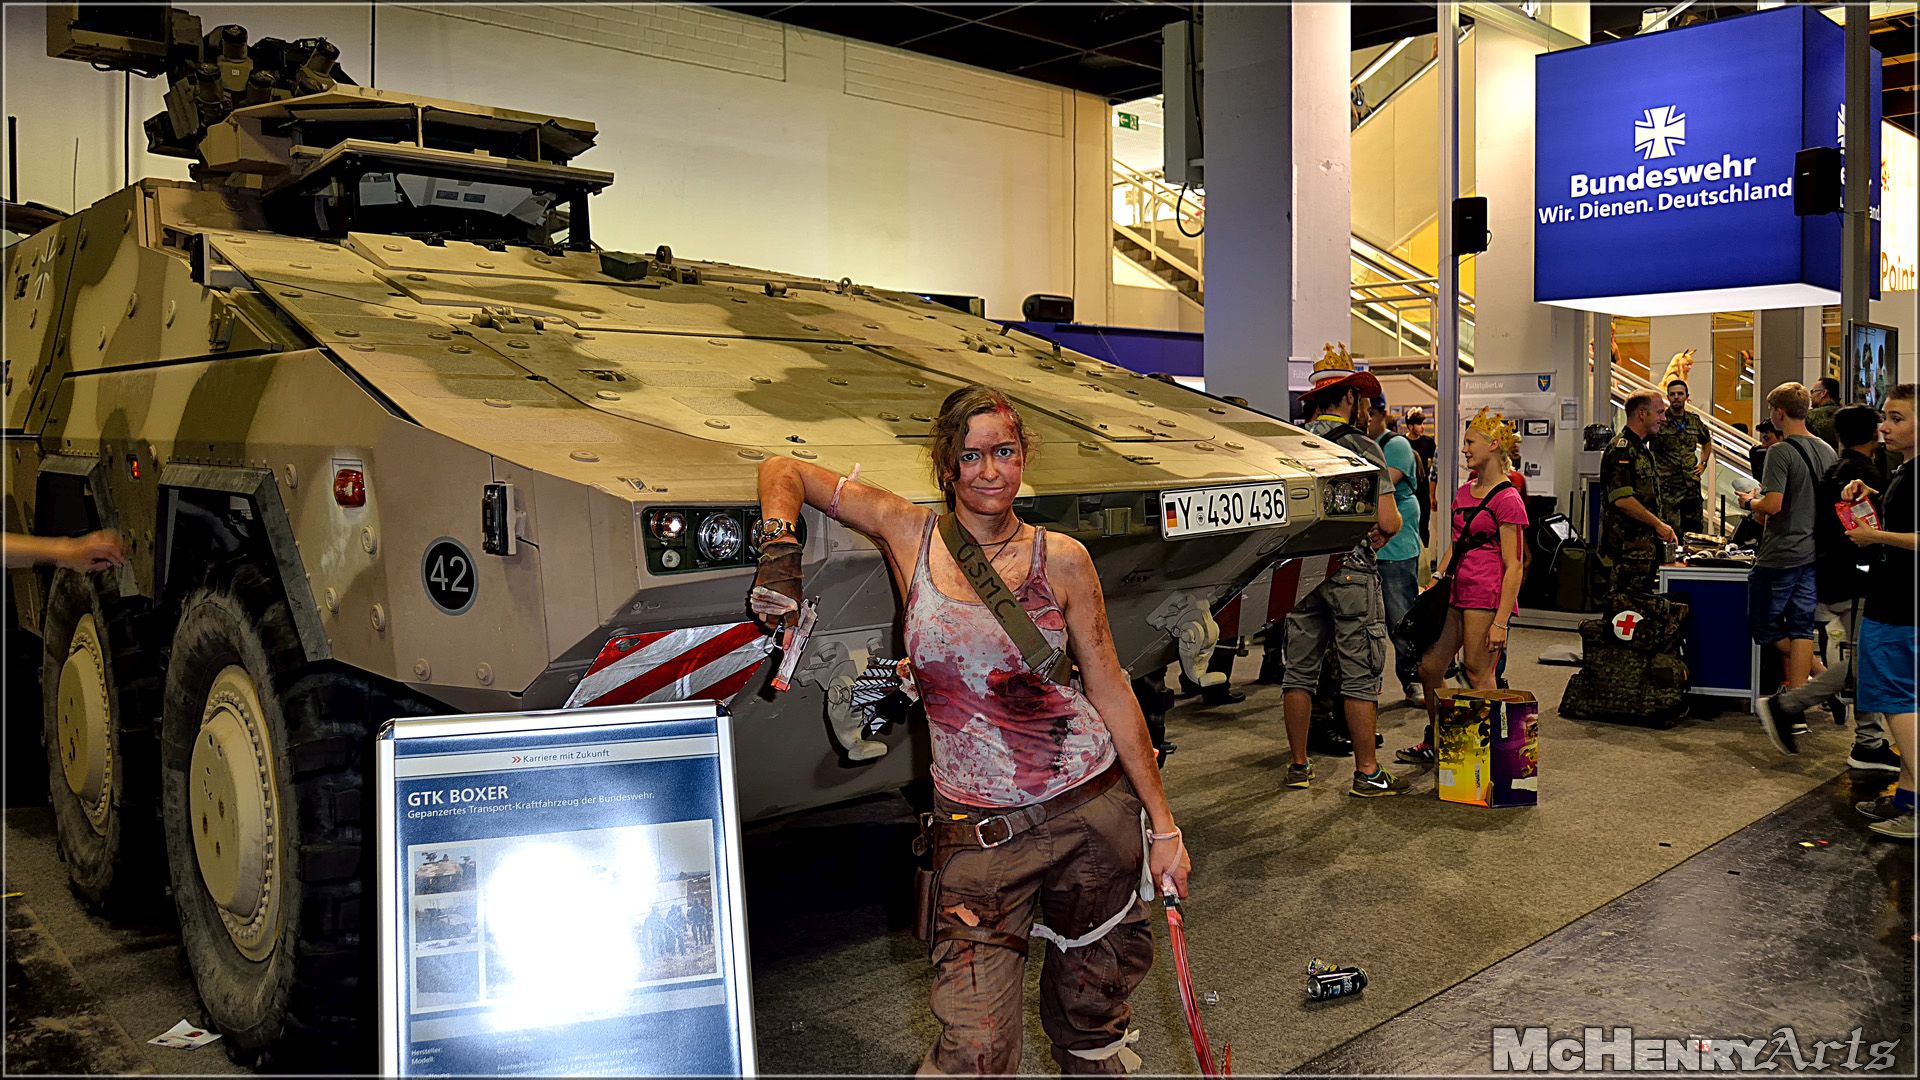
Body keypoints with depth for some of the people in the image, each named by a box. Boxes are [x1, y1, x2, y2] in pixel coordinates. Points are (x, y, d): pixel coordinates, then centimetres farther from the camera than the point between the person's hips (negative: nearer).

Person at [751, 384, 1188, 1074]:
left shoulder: (1060, 559, 0)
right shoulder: (909, 536, -1)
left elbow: (1110, 691, 3)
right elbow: (783, 471, 7)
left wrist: (1161, 824, 4)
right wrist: (780, 551, -13)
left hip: (1094, 807, 1)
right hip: (978, 830, -1)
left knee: (1095, 997, 17)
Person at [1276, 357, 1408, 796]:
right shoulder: (1361, 446, -9)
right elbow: (1389, 522, -15)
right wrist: (1375, 537, 7)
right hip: (1351, 572, -5)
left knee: (1299, 671, 11)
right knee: (1360, 676, 3)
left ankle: (1298, 765, 19)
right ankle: (1367, 773, 9)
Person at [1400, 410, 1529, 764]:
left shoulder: (1507, 499, -10)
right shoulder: (1464, 492, 16)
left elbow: (1513, 566, -13)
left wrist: (1500, 622, -17)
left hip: (1487, 596, -9)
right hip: (1456, 592, 9)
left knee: (1478, 675, -4)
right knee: (1429, 668, 10)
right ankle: (1434, 745, 26)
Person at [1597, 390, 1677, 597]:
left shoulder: (1642, 449, 20)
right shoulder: (1622, 449, -13)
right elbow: (1621, 499, -22)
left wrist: (1663, 529, 18)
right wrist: (1658, 524, -15)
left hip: (1645, 547, 11)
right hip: (1627, 547, -11)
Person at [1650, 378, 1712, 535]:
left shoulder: (1695, 420, 10)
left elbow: (1707, 442, 29)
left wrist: (1703, 463, 17)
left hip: (1692, 485, 5)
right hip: (1667, 486, -5)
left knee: (1695, 528, 9)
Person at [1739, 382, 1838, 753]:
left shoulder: (1781, 452, -16)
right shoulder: (1828, 452, 8)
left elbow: (1772, 505, -23)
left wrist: (1750, 501, -3)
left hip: (1780, 555, -8)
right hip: (1814, 553, 8)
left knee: (1762, 627, 6)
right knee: (1800, 628, 9)